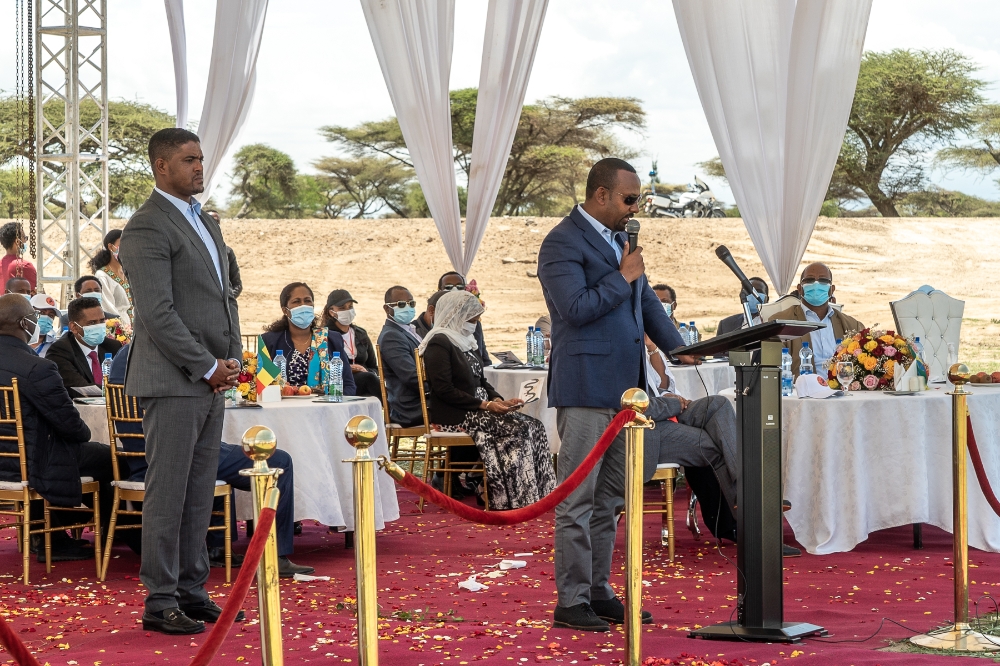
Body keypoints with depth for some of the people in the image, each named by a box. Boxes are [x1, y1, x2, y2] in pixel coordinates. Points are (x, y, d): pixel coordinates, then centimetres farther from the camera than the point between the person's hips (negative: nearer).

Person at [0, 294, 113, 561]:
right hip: (30, 466, -8)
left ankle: (52, 538, 33)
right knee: (108, 457, 11)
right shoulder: (37, 369, -25)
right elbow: (70, 424, -17)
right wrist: (85, 432, 7)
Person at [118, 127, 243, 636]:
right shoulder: (148, 228, -11)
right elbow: (158, 314, -17)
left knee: (199, 493, 11)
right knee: (167, 493, -4)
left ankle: (192, 591, 18)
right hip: (173, 383, -8)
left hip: (211, 382, 9)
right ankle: (160, 602, 2)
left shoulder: (205, 222, 18)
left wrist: (232, 359, 7)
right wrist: (208, 368, -14)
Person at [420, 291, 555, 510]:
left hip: (477, 410, 9)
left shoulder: (464, 340, 20)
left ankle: (537, 493, -12)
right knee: (515, 430, -24)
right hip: (454, 416, -9)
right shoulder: (439, 343, -10)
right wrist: (485, 404, -19)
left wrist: (498, 400, 3)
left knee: (533, 426, -9)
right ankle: (513, 499, -19)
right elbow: (444, 390, -18)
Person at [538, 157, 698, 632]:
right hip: (585, 387, -9)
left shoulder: (620, 239, 17)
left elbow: (645, 300, 22)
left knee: (609, 499, 13)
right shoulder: (563, 242, -11)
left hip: (621, 387, 9)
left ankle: (599, 592, 20)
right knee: (578, 499, -5)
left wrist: (679, 351, 11)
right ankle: (571, 602, -1)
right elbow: (576, 308, -21)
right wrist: (622, 277, -12)